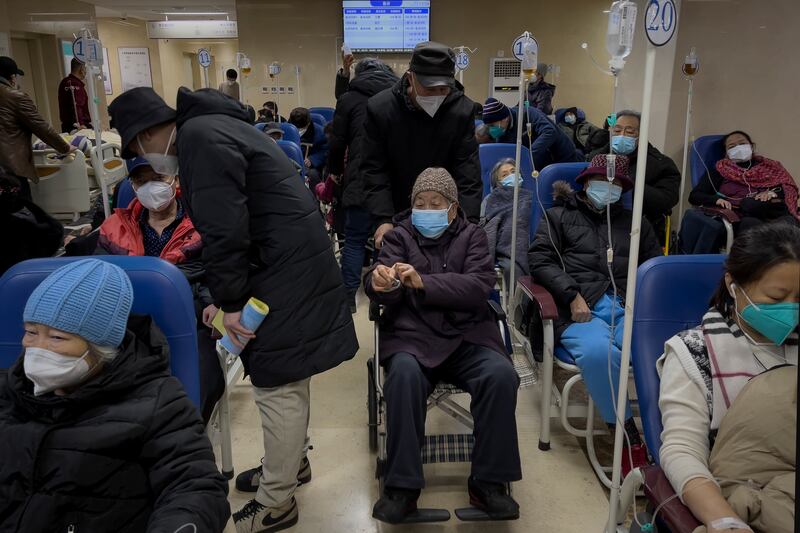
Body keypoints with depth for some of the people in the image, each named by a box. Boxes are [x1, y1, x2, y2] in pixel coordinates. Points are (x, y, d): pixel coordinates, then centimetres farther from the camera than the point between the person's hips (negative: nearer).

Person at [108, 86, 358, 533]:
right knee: (287, 375, 21)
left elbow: (224, 230, -21)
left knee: (277, 384, -2)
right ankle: (290, 460, 38)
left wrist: (230, 301, -12)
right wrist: (228, 295, 18)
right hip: (292, 260, 11)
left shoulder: (199, 137, -15)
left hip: (284, 269, -11)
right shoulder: (208, 129, 18)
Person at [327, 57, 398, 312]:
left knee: (354, 238, 5)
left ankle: (349, 295, 6)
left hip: (361, 179, -3)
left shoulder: (349, 98, 5)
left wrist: (335, 171, 22)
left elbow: (338, 142, 6)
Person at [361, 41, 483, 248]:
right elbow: (374, 171, -12)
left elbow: (469, 173, -13)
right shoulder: (379, 108, -14)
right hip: (395, 217, 0)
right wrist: (383, 220, -23)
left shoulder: (462, 111, -13)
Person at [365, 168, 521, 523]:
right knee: (404, 374, -33)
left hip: (467, 336, 1)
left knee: (501, 374, -27)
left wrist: (423, 283, -21)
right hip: (414, 335, -1)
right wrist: (380, 283, -33)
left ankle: (488, 481, -12)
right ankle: (402, 485, -20)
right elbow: (382, 288, -6)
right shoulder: (399, 236, 12)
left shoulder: (472, 236, 12)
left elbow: (479, 286, -7)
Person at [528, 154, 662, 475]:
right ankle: (629, 437, -24)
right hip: (580, 309, -2)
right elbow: (540, 260, 10)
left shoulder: (634, 222, 33)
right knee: (599, 352, -37)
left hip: (628, 307, 3)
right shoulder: (559, 216, 25)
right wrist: (572, 295, -5)